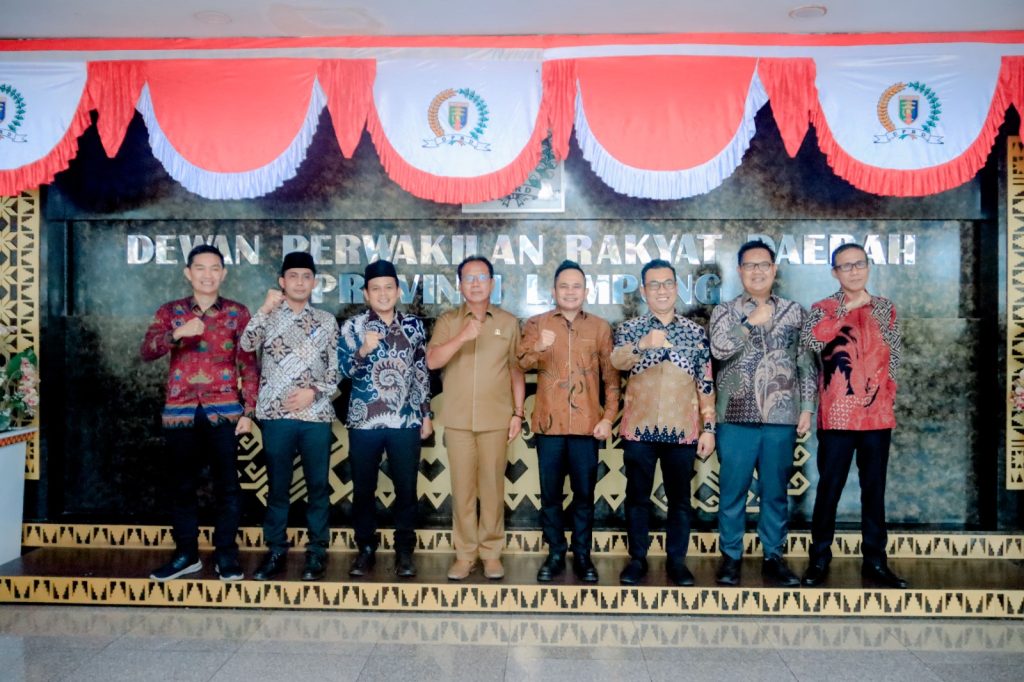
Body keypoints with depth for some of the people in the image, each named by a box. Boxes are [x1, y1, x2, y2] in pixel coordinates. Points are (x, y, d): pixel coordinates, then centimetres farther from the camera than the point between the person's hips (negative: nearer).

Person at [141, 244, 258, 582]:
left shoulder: (238, 312, 5)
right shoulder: (170, 311, 9)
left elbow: (249, 364, 3)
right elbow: (146, 352, -4)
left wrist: (248, 411, -4)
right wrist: (176, 334, -23)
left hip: (224, 410, -2)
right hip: (180, 411, 2)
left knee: (227, 485, 2)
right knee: (181, 485, 8)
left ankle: (226, 554, 13)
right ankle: (186, 554, 21)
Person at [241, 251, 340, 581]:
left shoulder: (326, 321, 8)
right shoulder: (268, 317, 7)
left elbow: (337, 368, 6)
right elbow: (247, 344, -12)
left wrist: (314, 391, -9)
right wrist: (266, 308, -12)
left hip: (316, 415, 0)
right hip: (276, 415, 0)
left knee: (318, 486, 6)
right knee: (277, 486, 8)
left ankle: (316, 551, 18)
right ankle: (276, 551, 20)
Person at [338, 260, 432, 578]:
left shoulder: (414, 325, 7)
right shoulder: (353, 326, 1)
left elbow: (422, 372, 11)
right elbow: (345, 370, -6)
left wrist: (427, 414, 8)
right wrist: (363, 350, -24)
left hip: (406, 420, 1)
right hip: (364, 421, -1)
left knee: (406, 489, 5)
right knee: (363, 489, 8)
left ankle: (404, 551, 20)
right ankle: (366, 549, 23)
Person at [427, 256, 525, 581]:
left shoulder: (508, 322, 7)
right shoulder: (448, 321, 6)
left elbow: (516, 370, 8)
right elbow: (432, 361, -8)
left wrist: (518, 412, 2)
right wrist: (462, 337, -22)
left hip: (496, 418, 0)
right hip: (458, 419, 0)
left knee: (492, 487, 4)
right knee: (462, 487, 4)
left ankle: (491, 552, 15)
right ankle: (464, 553, 15)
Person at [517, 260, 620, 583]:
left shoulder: (600, 327, 7)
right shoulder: (536, 323, 5)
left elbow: (611, 376, 6)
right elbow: (522, 362, -9)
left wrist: (608, 417, -3)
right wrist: (539, 347, -29)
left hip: (587, 424, 0)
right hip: (549, 423, 0)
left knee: (584, 493, 7)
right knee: (550, 493, 6)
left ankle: (582, 555, 19)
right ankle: (555, 554, 19)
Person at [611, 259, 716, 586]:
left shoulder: (695, 331, 7)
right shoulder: (630, 328, 4)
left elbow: (706, 384, 6)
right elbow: (617, 361, -17)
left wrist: (708, 427, 1)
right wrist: (643, 344, -37)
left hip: (682, 429, 1)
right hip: (639, 427, -1)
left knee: (679, 498, 8)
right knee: (637, 496, 7)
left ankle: (677, 560, 20)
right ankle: (637, 558, 19)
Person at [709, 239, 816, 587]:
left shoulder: (794, 311, 9)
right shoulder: (725, 311, 5)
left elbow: (806, 363, 8)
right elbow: (719, 349, -14)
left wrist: (807, 407, 2)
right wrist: (752, 322, -13)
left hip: (782, 417, 1)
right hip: (736, 417, -1)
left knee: (776, 491, 9)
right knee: (732, 491, 5)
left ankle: (773, 557, 22)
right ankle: (731, 557, 18)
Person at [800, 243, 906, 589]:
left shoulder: (886, 308, 11)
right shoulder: (823, 308, 0)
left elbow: (893, 357, 16)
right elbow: (810, 341, -21)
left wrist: (887, 397, 8)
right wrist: (847, 307, -21)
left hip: (878, 415, 3)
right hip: (837, 416, -3)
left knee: (874, 489, 10)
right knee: (829, 488, 2)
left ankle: (875, 560, 20)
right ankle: (819, 559, 13)